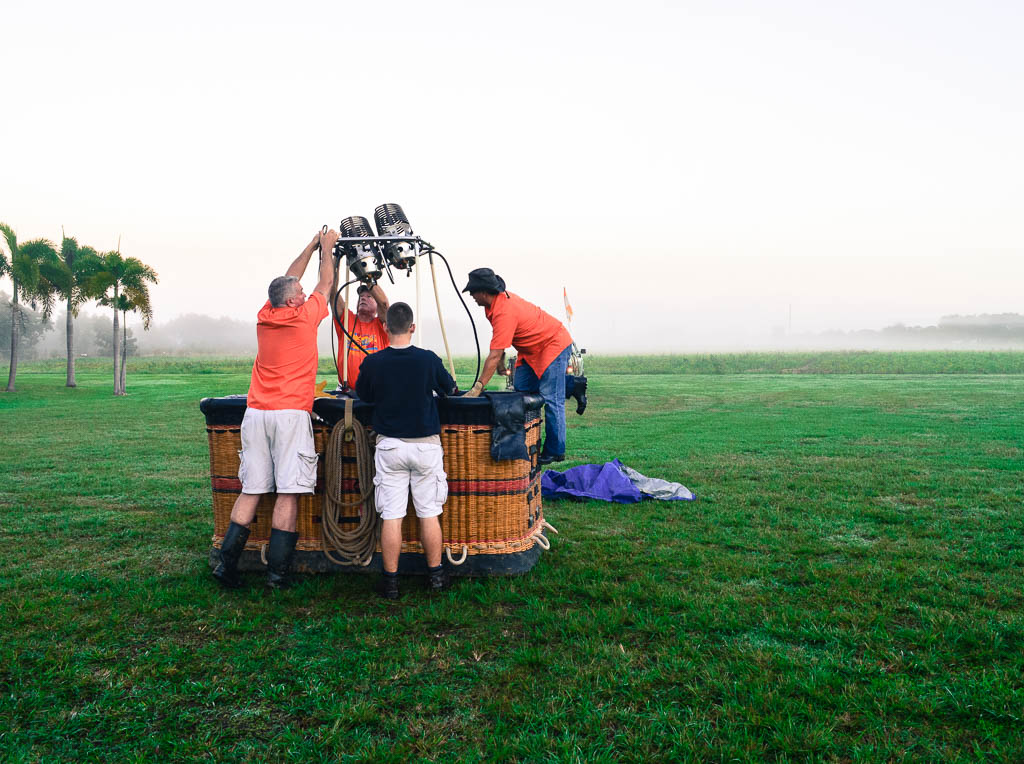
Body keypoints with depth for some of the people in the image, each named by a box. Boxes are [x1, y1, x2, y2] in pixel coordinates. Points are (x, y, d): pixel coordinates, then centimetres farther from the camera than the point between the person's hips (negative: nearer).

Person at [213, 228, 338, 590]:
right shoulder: (304, 315, -1)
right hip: (290, 414, -5)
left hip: (255, 414, 6)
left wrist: (311, 246, 36)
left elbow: (287, 280, 27)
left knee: (251, 491, 9)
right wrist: (326, 247, 31)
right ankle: (277, 573, -2)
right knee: (288, 494, -3)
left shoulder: (264, 316, 11)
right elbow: (326, 282, 17)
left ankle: (227, 563, 7)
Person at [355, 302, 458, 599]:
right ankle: (435, 575, 19)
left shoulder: (372, 363, -8)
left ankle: (390, 581, 9)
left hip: (390, 446, 0)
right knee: (429, 513, 9)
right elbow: (449, 389, 10)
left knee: (391, 516, 4)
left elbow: (362, 395, 10)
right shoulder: (429, 359, -8)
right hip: (426, 445, 0)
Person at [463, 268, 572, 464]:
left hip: (554, 344, -10)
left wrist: (477, 388, -34)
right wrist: (501, 358, 16)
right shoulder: (500, 298, -3)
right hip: (532, 349, 10)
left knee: (551, 398, -10)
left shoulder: (504, 312, -32)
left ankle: (555, 451, -2)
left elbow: (494, 356, -34)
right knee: (520, 391, 4)